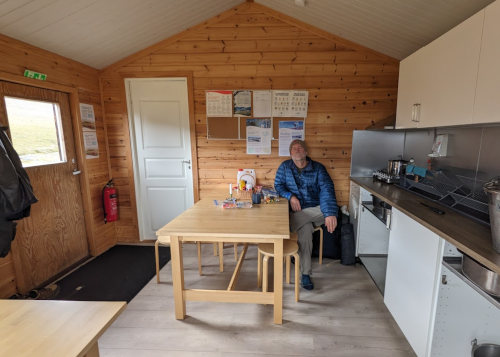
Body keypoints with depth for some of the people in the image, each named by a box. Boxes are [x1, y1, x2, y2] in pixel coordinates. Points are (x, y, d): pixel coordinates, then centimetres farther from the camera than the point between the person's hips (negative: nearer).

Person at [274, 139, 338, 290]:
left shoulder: (318, 168, 2)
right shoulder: (285, 167, 9)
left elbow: (327, 189, -12)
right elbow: (278, 185, 7)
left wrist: (330, 213, -29)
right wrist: (290, 196, -15)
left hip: (315, 210, 1)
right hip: (296, 210, -1)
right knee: (305, 229, -31)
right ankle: (305, 274, -18)